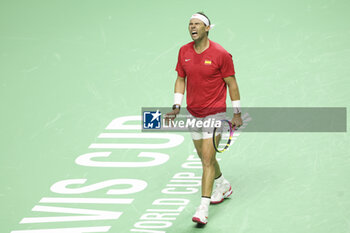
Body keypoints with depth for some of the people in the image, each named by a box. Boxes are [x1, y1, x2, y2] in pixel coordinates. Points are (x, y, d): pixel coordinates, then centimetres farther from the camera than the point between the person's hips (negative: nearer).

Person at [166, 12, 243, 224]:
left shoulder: (221, 54, -14)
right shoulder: (184, 52, 1)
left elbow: (231, 83, -7)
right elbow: (181, 79, 12)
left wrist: (237, 114, -6)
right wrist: (177, 106, 3)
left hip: (215, 114, -6)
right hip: (193, 114, 6)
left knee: (208, 160, -13)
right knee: (204, 157, 18)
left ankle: (203, 209, -15)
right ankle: (223, 186, 44)